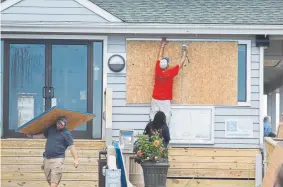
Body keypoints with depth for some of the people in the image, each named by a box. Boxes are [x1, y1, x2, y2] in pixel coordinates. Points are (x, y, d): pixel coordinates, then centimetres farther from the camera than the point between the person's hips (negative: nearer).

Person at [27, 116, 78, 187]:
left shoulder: (66, 133, -7)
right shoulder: (51, 128, 11)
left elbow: (71, 146, -11)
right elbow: (43, 135, 27)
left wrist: (76, 159, -16)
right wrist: (32, 136, 28)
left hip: (57, 159, -7)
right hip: (47, 158, 7)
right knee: (49, 180, 15)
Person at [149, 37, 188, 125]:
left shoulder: (157, 70, -6)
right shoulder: (170, 73, -13)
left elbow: (159, 58, 9)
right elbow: (181, 63, -3)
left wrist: (163, 45, 19)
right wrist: (184, 52, 10)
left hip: (155, 99, 4)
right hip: (165, 101, -4)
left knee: (153, 117, 4)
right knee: (166, 118, -3)